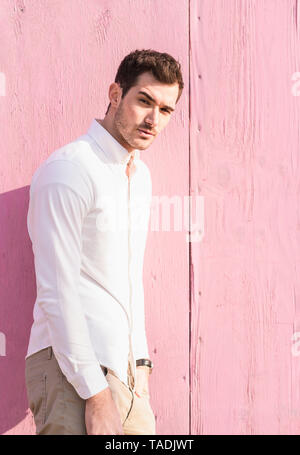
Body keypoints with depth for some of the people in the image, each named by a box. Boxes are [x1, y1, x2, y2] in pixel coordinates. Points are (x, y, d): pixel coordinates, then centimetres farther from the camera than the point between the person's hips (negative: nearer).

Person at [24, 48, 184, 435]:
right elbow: (56, 293, -18)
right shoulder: (68, 169, -13)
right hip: (72, 374, -8)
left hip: (125, 369, 8)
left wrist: (140, 363, 16)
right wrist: (96, 395, -19)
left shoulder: (140, 175, 15)